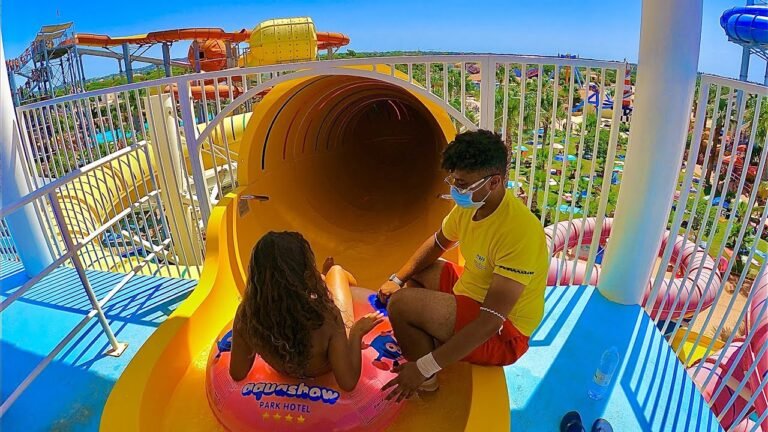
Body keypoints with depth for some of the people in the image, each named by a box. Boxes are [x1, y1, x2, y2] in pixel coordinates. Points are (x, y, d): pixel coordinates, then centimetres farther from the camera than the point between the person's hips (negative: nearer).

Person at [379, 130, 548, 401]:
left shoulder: (518, 231, -33)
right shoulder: (470, 204, -7)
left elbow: (491, 321, -34)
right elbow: (437, 244, 13)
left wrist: (424, 368, -33)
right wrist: (397, 279, 2)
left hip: (503, 333, -9)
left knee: (401, 304, -24)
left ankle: (427, 379, 2)